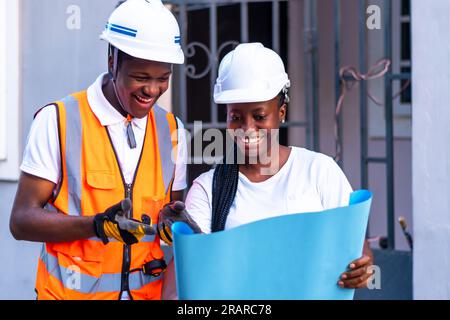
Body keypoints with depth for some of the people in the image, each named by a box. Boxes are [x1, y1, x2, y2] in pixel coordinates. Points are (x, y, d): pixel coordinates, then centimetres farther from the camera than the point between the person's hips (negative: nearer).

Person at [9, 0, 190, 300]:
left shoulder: (172, 129, 4)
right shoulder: (57, 121, -9)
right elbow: (22, 220, -11)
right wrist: (98, 225, -26)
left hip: (151, 290, 4)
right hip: (71, 290, -4)